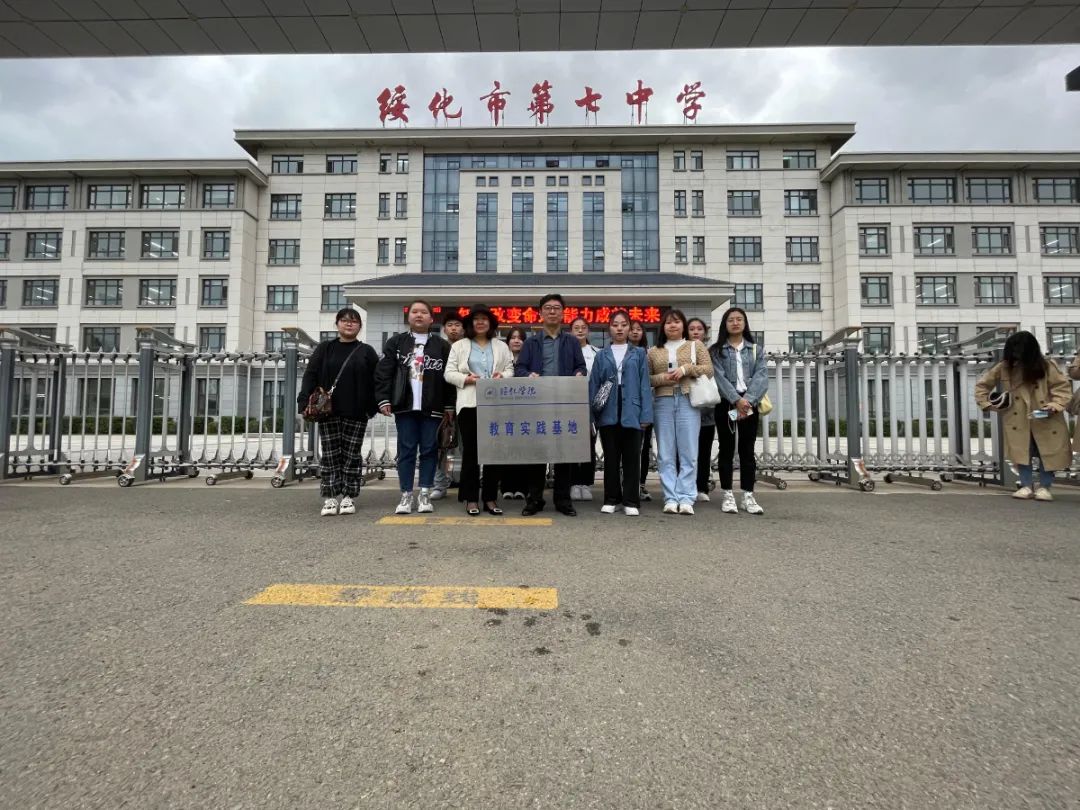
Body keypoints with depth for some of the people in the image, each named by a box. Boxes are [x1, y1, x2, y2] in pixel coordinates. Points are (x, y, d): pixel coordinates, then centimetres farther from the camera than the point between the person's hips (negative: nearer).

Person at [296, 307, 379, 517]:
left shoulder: (367, 352, 6)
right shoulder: (324, 349, 8)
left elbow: (374, 381, 1)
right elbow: (310, 376, 1)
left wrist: (372, 407, -10)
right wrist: (305, 403, -11)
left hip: (356, 413, -1)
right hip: (328, 411, 1)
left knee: (352, 455, 5)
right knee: (329, 455, 3)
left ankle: (348, 497, 14)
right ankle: (330, 497, 9)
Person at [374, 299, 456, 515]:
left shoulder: (442, 346, 8)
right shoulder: (395, 342, 9)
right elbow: (383, 372, 4)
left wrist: (449, 405, 0)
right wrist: (383, 399, -6)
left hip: (432, 408, 0)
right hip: (405, 406, 0)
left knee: (429, 450, 3)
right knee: (406, 450, 3)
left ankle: (425, 495, 12)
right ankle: (406, 496, 10)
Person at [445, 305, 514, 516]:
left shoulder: (502, 346, 17)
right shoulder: (459, 346, 12)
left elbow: (510, 369, 11)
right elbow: (449, 373, 5)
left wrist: (503, 376, -12)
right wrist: (466, 379, -13)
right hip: (469, 403, -2)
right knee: (470, 451, 0)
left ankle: (490, 498, 10)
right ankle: (471, 498, 7)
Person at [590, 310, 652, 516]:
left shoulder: (639, 354, 8)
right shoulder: (601, 355, 10)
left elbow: (645, 384, 2)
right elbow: (594, 385, 8)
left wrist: (646, 414, -6)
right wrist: (591, 413, 0)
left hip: (631, 412, -1)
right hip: (608, 412, 1)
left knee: (631, 458, 4)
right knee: (611, 458, 8)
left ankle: (631, 501, 11)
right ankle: (611, 499, 17)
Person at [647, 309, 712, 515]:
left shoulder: (696, 345, 13)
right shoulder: (653, 351, 15)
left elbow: (708, 370, 4)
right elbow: (646, 378, 10)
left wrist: (686, 369, -9)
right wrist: (662, 378, -8)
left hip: (688, 401, -1)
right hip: (663, 403, 1)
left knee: (689, 453, -3)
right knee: (666, 454, -1)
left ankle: (686, 498, 0)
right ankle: (671, 498, 3)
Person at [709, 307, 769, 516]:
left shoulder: (756, 349, 12)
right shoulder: (716, 350, 5)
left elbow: (761, 376, -1)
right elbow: (719, 377, -7)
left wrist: (748, 400, -16)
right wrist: (736, 400, -19)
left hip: (749, 403, 2)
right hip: (726, 403, -2)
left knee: (747, 449, 4)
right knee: (726, 448, 2)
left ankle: (748, 496, 8)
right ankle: (727, 495, 8)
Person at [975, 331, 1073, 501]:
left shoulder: (1046, 367, -8)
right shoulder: (1004, 368, -4)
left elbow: (1063, 386, -6)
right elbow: (982, 384, 5)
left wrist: (1056, 405, -21)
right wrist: (985, 403, -4)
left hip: (1045, 420, -1)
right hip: (1018, 421, 1)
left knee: (1049, 453, 4)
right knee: (1022, 453, 3)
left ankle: (1044, 487, 15)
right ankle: (1027, 486, 13)